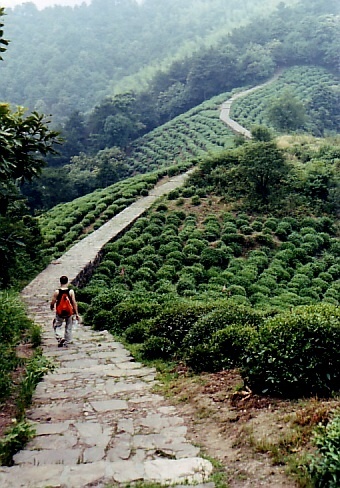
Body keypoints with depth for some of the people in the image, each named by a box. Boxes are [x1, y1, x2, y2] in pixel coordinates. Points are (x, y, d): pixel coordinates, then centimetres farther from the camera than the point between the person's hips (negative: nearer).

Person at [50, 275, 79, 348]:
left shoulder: (57, 292, -12)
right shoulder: (71, 291, -12)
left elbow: (53, 302, -5)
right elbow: (74, 303, -11)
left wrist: (52, 307, 19)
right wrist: (76, 314, -4)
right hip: (69, 312, 1)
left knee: (57, 326, 17)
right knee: (68, 327, 16)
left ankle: (60, 337, -7)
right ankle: (66, 342, 23)